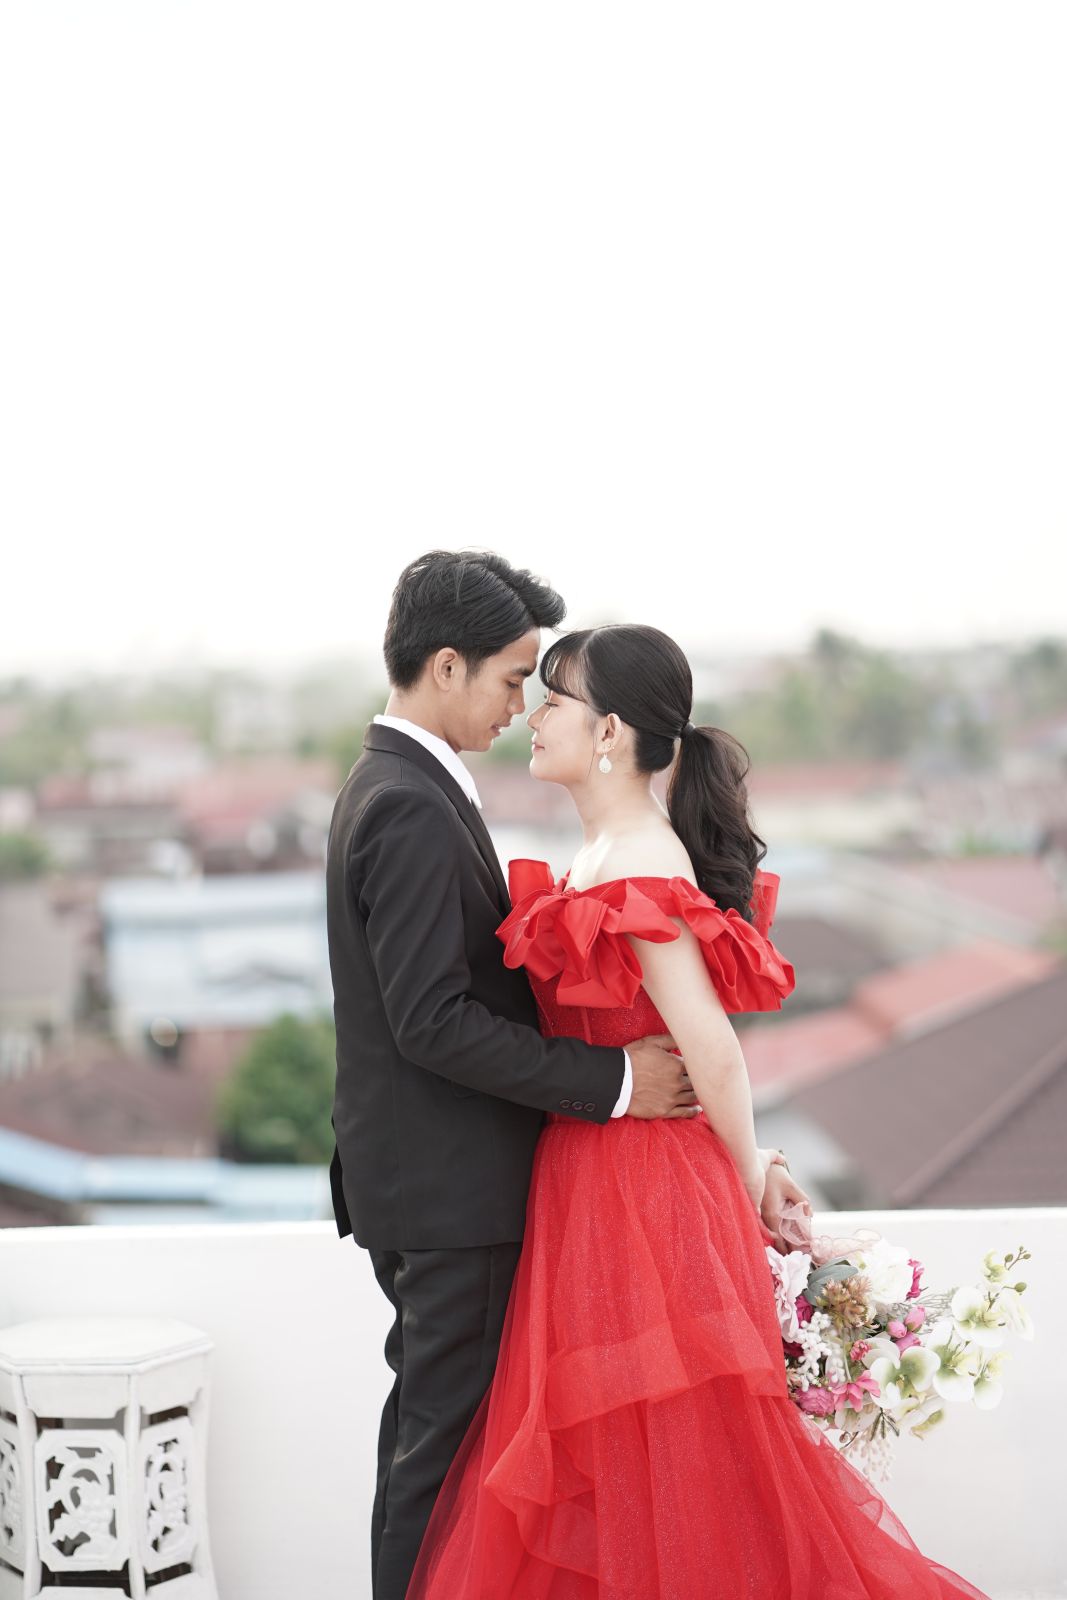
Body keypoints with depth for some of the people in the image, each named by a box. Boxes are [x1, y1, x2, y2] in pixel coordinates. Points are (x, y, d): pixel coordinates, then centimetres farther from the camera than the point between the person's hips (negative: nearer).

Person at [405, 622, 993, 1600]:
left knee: (646, 1462, 2)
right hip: (593, 1178, 9)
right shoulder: (614, 854, 10)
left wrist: (751, 1185, -9)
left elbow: (712, 1050, -20)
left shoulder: (637, 869, -20)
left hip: (632, 1188, -9)